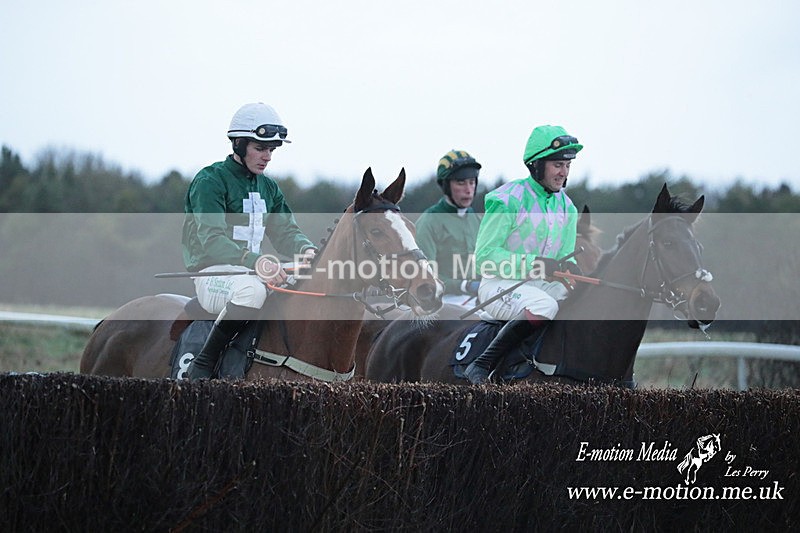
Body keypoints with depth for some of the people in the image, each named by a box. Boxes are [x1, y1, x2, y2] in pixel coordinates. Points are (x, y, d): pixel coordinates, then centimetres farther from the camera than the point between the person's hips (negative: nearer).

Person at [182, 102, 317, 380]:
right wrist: (255, 261, -37)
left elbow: (286, 232, 13)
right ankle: (202, 365, -29)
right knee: (253, 288, -40)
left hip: (253, 269, 8)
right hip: (211, 274, -8)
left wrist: (306, 250, -13)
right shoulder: (210, 180, -8)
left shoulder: (268, 187, 18)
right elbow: (211, 239, -21)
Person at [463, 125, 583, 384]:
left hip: (544, 284, 7)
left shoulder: (566, 207, 11)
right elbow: (484, 255, -14)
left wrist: (569, 269, -11)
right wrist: (533, 263, -23)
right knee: (543, 307, -37)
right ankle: (480, 366, -30)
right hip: (500, 285, -7)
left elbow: (565, 256, 15)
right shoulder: (508, 200, -11)